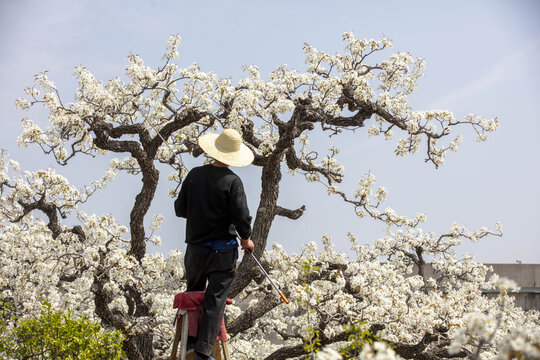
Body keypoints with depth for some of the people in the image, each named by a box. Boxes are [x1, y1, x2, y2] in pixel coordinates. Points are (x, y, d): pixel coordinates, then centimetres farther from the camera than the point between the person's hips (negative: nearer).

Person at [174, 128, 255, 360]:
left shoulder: (195, 175, 0)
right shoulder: (232, 181, -12)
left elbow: (179, 209, 5)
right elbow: (242, 217, -15)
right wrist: (246, 239, 3)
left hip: (195, 247, 4)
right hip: (223, 250, -4)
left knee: (193, 294, 23)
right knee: (215, 300, 0)